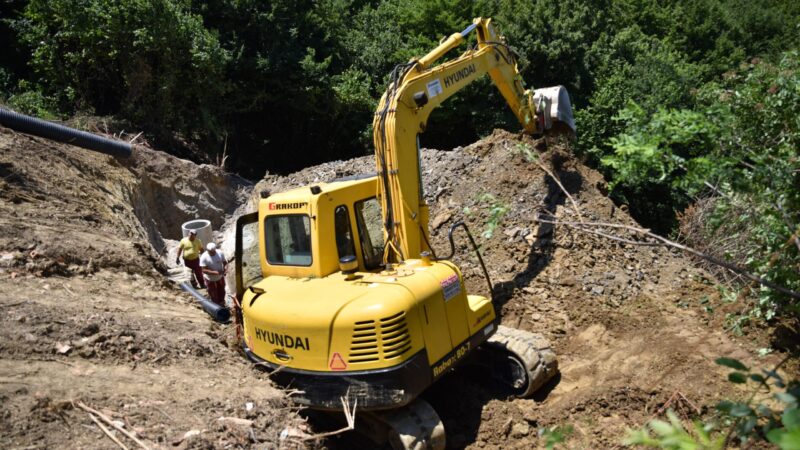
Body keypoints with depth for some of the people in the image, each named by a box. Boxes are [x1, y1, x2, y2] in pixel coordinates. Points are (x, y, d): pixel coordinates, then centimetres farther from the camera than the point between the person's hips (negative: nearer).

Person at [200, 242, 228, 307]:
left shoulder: (220, 253, -16)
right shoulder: (204, 257, -26)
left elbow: (225, 262, -5)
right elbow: (204, 270, -27)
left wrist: (225, 268, -27)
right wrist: (215, 272, -37)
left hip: (220, 277, 4)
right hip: (210, 279, -4)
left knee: (221, 292, 22)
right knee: (213, 294, 12)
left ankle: (221, 304, 46)